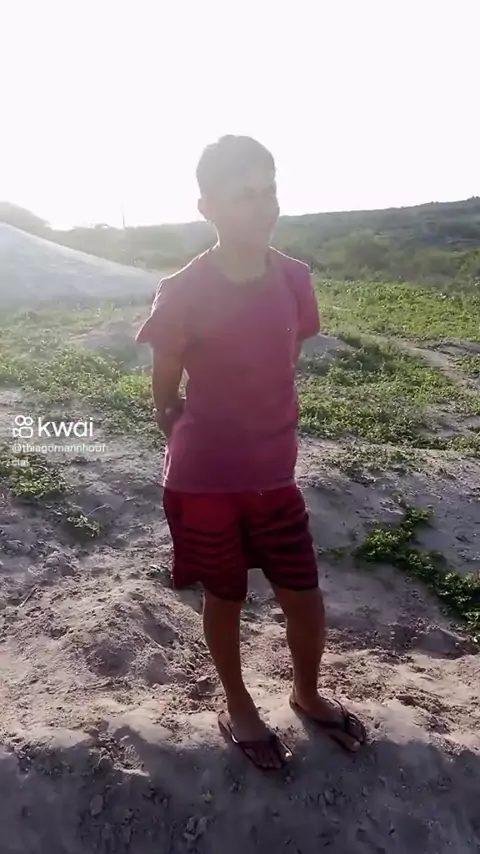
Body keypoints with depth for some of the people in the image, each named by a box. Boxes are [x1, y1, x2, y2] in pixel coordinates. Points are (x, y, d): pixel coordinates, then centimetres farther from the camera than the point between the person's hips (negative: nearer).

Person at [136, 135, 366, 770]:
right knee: (225, 598, 15)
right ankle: (238, 708, 41)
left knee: (305, 598, 12)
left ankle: (308, 694, 43)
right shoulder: (182, 294, -15)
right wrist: (195, 455, 6)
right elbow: (165, 393, -3)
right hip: (204, 479, -3)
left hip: (275, 474, 4)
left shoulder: (295, 279, -3)